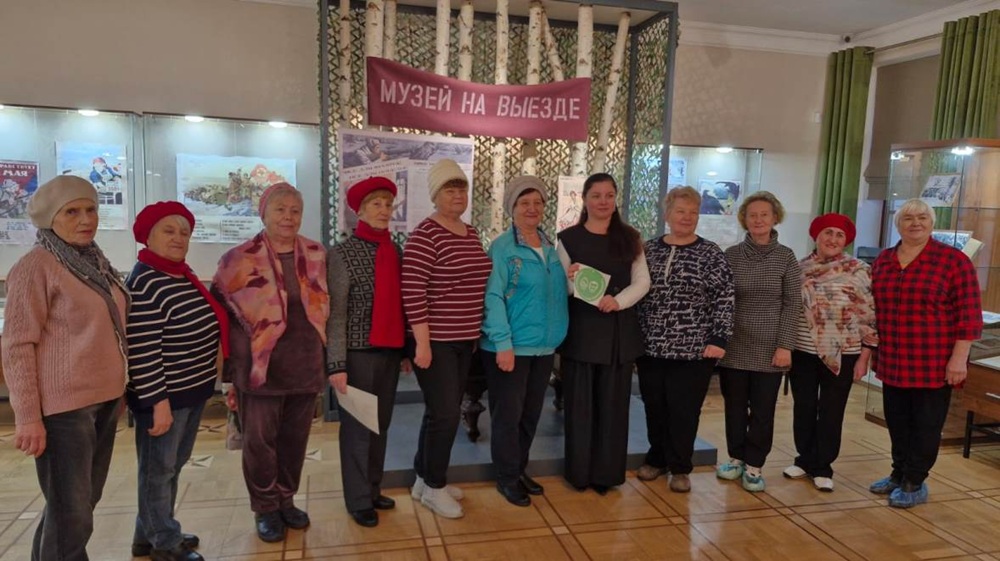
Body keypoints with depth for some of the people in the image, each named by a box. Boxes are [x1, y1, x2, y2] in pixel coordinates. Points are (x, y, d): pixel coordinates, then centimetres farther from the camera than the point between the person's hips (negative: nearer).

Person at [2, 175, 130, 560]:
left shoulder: (95, 260, 10)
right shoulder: (35, 267, -13)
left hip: (104, 399, 8)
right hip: (63, 406, -8)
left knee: (86, 500, 19)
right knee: (71, 514, 1)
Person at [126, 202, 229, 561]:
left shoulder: (184, 275, 9)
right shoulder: (144, 284, -20)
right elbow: (142, 351, -23)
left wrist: (202, 384, 21)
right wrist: (158, 401, -22)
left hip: (192, 389, 10)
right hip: (164, 395, -10)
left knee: (173, 466, 20)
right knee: (159, 470, 8)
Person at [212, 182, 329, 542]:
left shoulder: (317, 256, 5)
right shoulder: (240, 260, -7)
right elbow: (223, 318, -3)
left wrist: (327, 360, 9)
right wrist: (232, 374, -4)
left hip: (305, 366, 4)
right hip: (261, 368, -3)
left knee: (295, 439, 14)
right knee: (260, 441, 7)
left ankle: (286, 499, 34)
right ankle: (265, 509, 27)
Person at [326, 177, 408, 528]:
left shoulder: (396, 252, 8)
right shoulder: (343, 254, -8)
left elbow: (401, 303, 11)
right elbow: (335, 313, -11)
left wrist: (407, 349, 11)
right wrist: (336, 364, -16)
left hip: (390, 351, 5)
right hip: (359, 352, -5)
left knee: (381, 424, 15)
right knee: (357, 426, 5)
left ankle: (373, 490, 30)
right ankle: (358, 500, 19)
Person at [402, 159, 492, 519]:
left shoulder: (472, 234, 11)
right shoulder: (425, 236, -15)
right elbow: (412, 292, -19)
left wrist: (476, 332, 18)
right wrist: (422, 343, -20)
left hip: (464, 340, 8)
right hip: (435, 341, -8)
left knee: (442, 412, 15)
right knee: (446, 414, -3)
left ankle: (423, 479, 30)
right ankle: (433, 487, 16)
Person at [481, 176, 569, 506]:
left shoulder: (550, 248, 11)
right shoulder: (502, 247, -10)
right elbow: (493, 297, -16)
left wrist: (571, 280, 2)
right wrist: (503, 343, -20)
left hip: (544, 345, 7)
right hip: (510, 345, -6)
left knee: (531, 413, 16)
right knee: (508, 413, 4)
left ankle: (520, 470, 32)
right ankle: (507, 478, 20)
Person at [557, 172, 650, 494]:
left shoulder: (629, 238, 8)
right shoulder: (569, 238, 1)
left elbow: (642, 282, 3)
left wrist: (618, 301, -15)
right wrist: (570, 280, -21)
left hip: (620, 331, 2)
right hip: (581, 331, -2)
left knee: (614, 404, 8)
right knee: (580, 404, 4)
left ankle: (607, 473, 19)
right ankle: (580, 472, 17)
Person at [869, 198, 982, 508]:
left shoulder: (953, 259, -8)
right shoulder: (883, 260, 7)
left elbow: (969, 314, -10)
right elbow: (874, 309, 14)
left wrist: (959, 358, -14)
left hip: (933, 363, -4)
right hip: (893, 362, 5)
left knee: (925, 424, 7)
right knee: (897, 421, 14)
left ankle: (915, 483, 21)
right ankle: (898, 474, 30)